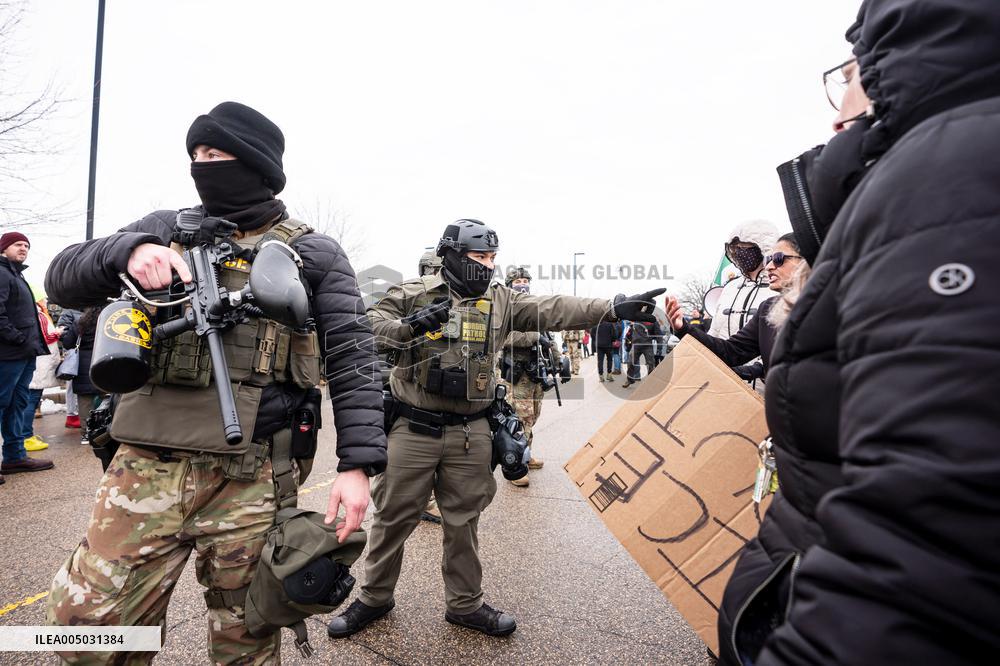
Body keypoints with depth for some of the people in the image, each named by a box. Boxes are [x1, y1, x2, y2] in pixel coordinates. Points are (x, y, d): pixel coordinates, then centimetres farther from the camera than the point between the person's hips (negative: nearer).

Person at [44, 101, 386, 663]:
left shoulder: (313, 254, 2)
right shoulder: (166, 230, 12)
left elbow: (351, 359, -4)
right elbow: (63, 277, 6)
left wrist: (358, 464, -13)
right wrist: (128, 250, -17)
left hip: (250, 480, -2)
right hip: (147, 470, 3)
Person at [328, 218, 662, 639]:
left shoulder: (501, 300, 6)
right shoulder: (414, 294, -2)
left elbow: (554, 310, -4)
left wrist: (614, 308, -15)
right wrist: (410, 326, -23)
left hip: (470, 434, 3)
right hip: (414, 429, -2)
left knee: (463, 521, 15)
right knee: (394, 517, 11)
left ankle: (465, 604, 33)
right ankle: (375, 598, 32)